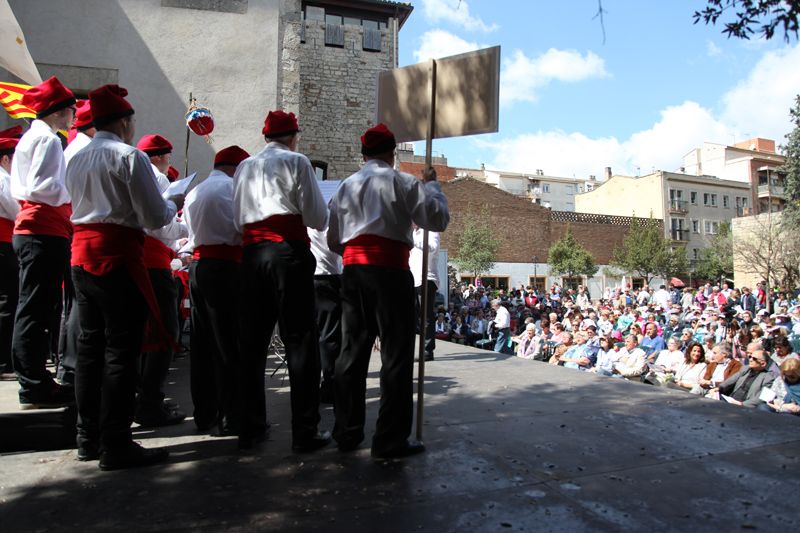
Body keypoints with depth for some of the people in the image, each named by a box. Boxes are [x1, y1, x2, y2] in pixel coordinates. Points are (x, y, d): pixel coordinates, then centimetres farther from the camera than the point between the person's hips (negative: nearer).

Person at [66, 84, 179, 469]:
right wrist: (173, 204, 8)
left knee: (90, 346, 13)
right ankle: (115, 445, 1)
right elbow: (155, 218, -13)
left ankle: (88, 438, 23)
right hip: (118, 258, -8)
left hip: (82, 256, 8)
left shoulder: (77, 159, 16)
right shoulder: (129, 156, -8)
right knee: (120, 352, -4)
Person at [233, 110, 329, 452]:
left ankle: (250, 427, 16)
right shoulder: (296, 162, 3)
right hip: (288, 252, -5)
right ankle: (305, 432, -1)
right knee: (300, 341, -3)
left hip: (252, 253, 6)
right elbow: (318, 218, -1)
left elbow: (238, 219, 21)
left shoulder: (244, 167, 19)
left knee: (253, 341, 9)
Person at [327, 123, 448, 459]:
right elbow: (439, 218, -1)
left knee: (352, 350, 11)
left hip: (352, 269, 6)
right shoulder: (400, 182, -1)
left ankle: (347, 433, 19)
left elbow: (334, 241, 19)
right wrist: (432, 185, 14)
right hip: (389, 270, -6)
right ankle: (390, 441, 2)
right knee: (396, 354, -1)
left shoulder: (345, 187, 17)